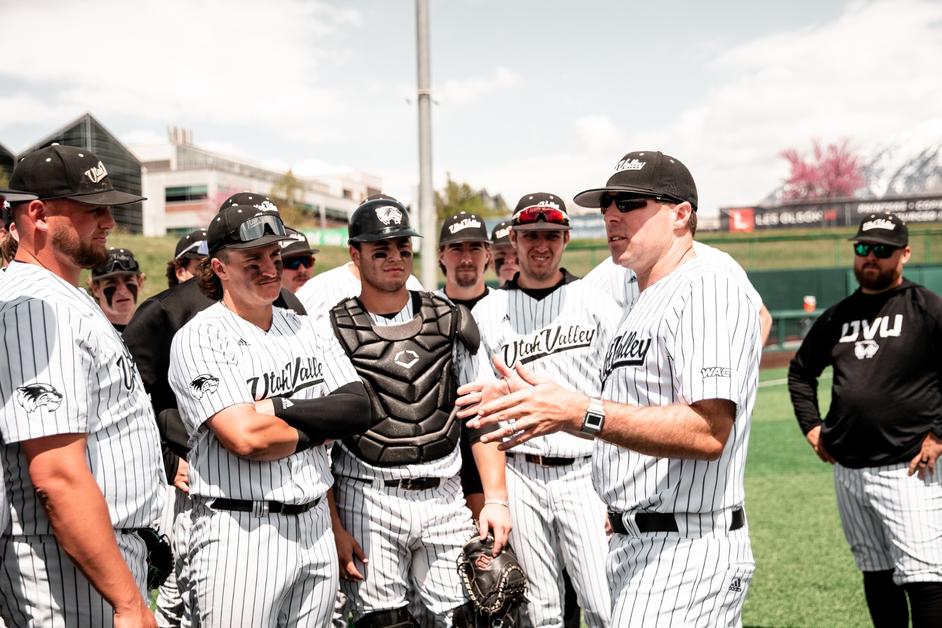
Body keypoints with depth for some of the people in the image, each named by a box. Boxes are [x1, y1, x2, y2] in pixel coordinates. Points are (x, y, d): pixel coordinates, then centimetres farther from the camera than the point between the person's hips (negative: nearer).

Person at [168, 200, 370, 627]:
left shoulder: (305, 328, 11)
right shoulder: (200, 338, -8)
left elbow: (358, 409, -1)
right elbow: (245, 437, -20)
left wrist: (275, 408, -12)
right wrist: (320, 428, -4)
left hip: (314, 526, 6)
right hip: (239, 533, -6)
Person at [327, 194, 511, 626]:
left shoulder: (450, 323, 8)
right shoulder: (332, 334, 0)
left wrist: (496, 498, 3)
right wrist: (334, 528, -5)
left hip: (444, 498, 3)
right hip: (367, 499, -2)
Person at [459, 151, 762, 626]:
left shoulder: (708, 291, -13)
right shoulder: (643, 306, 18)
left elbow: (708, 432, -26)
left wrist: (580, 413, -29)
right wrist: (537, 401, 12)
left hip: (686, 552, -10)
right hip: (633, 548, 10)